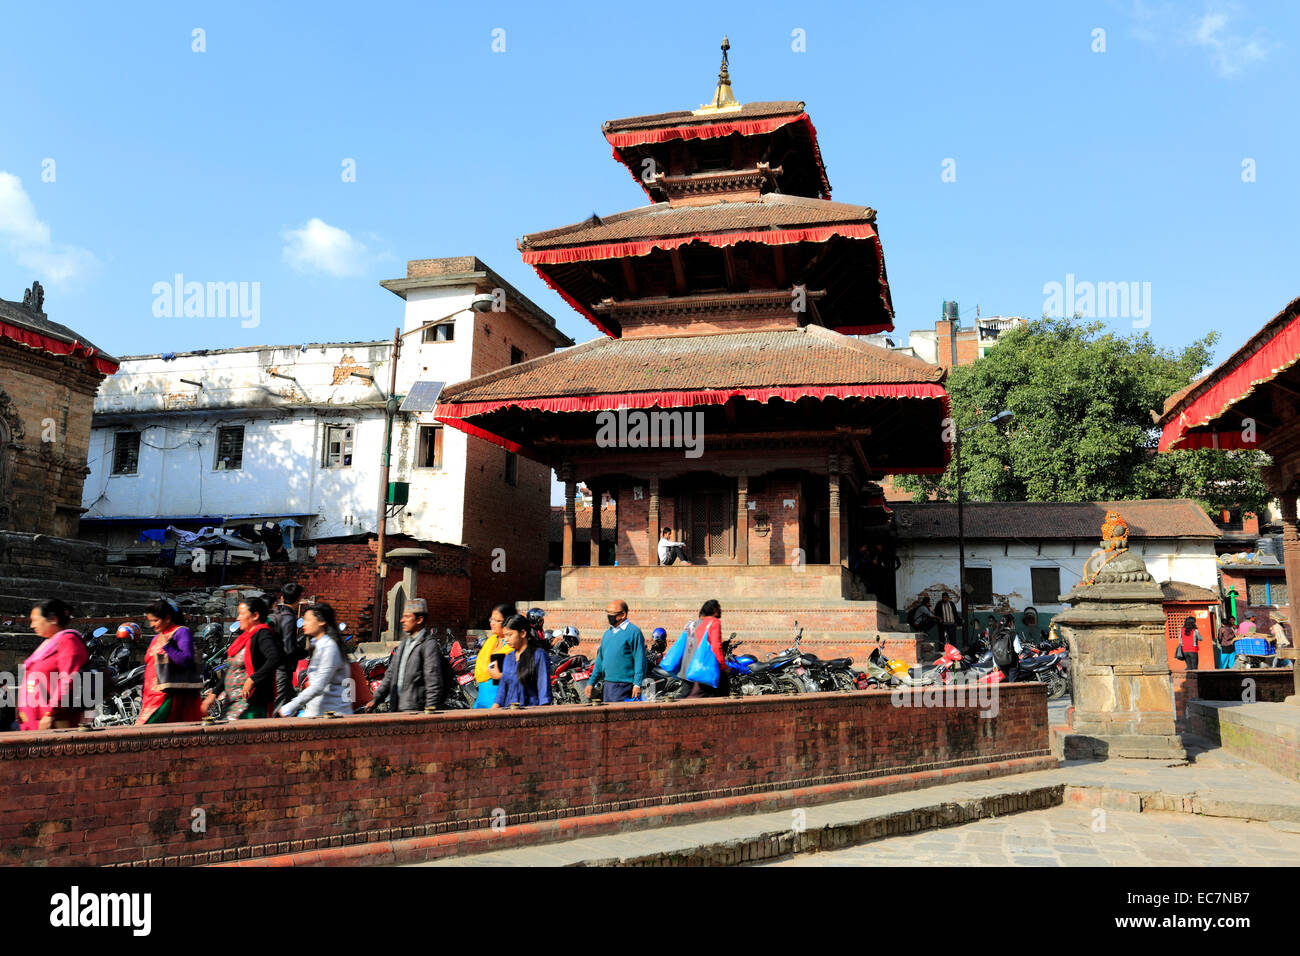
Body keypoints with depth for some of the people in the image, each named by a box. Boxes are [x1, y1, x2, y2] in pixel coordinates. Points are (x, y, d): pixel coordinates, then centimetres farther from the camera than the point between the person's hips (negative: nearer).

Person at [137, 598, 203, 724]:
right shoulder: (157, 637, 22)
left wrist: (167, 646, -18)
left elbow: (187, 661, -13)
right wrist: (143, 696, 20)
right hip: (153, 697, 7)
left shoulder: (181, 632, -2)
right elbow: (149, 668, 24)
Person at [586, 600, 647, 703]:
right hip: (608, 685, 8)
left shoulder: (634, 632, -7)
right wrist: (591, 682, 17)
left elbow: (640, 660, -12)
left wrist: (637, 684, -18)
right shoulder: (607, 634, 17)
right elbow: (600, 659, 21)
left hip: (624, 686, -8)